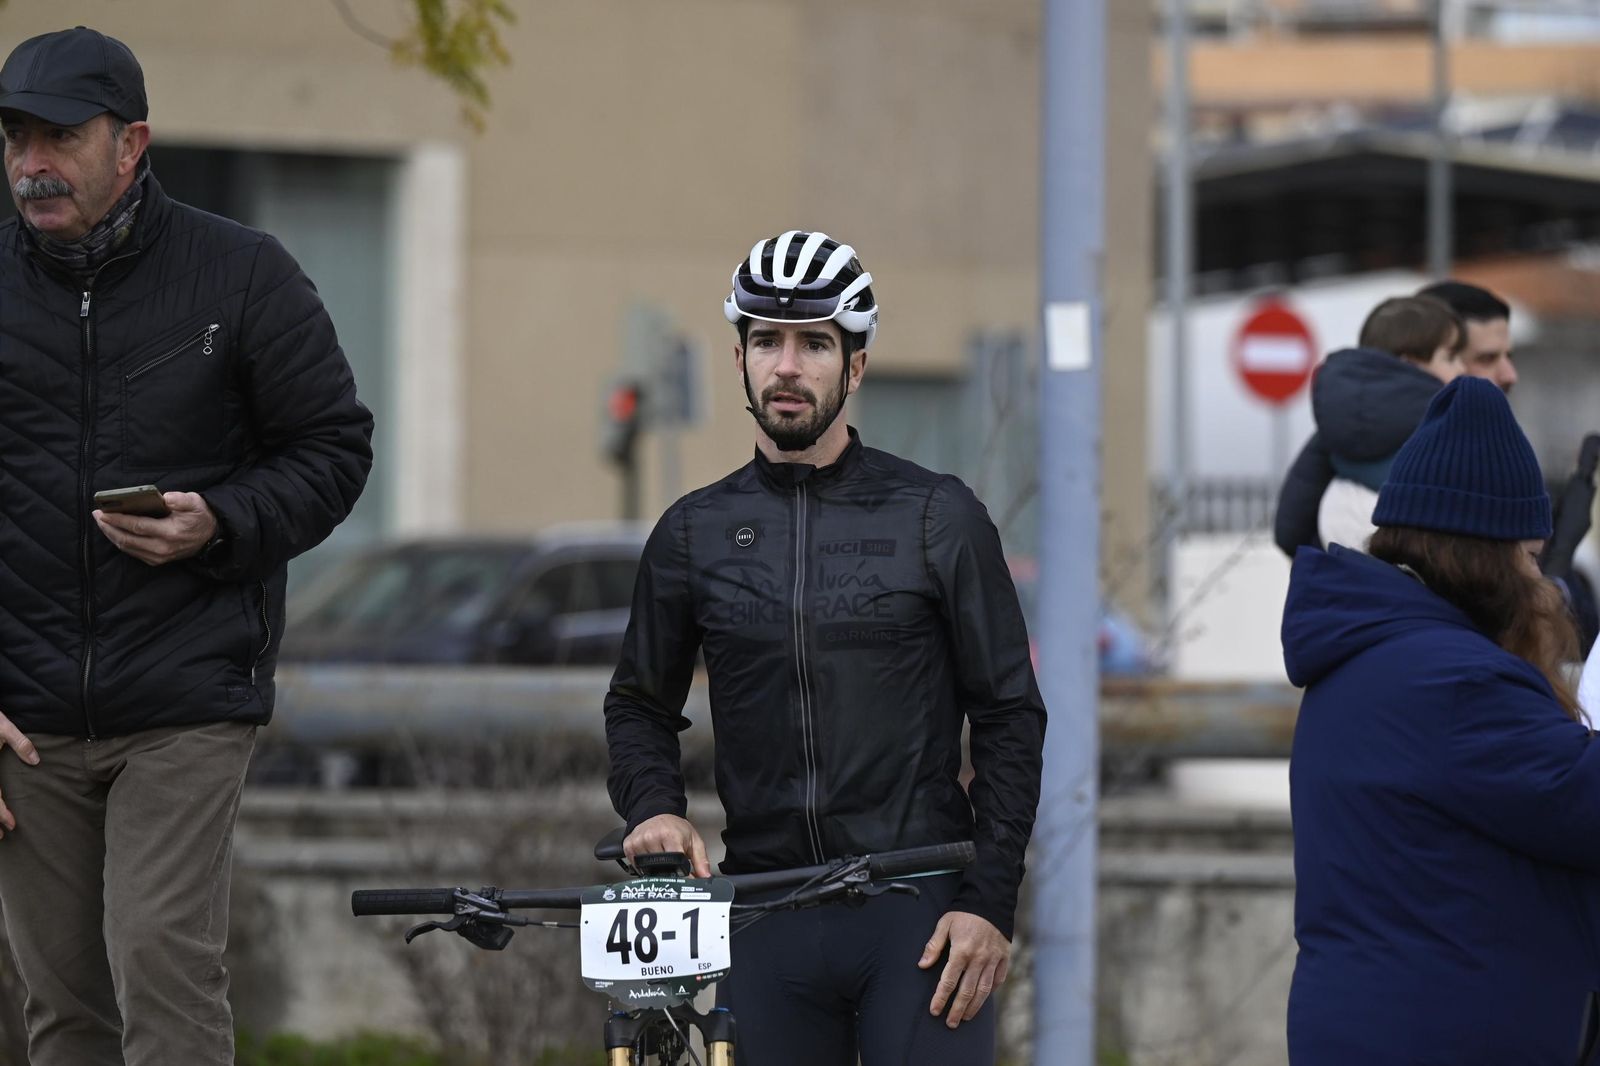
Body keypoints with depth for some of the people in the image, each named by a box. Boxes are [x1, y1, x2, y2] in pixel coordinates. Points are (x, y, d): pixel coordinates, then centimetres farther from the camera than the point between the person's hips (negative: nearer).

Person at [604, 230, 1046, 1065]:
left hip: (920, 912, -3)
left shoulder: (938, 517, 1)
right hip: (767, 924, 3)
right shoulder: (695, 534, 9)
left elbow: (1010, 715, 1)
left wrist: (989, 901, -7)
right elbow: (639, 705, 20)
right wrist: (653, 807, -2)